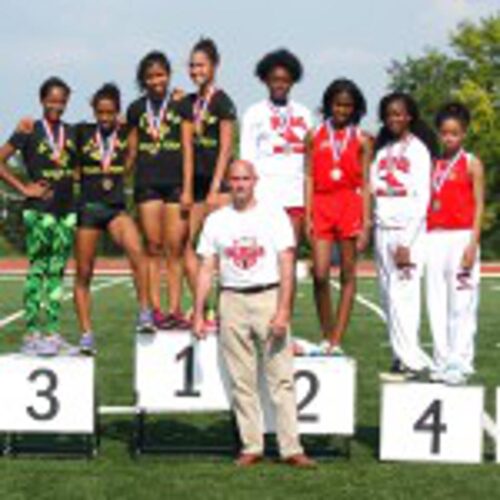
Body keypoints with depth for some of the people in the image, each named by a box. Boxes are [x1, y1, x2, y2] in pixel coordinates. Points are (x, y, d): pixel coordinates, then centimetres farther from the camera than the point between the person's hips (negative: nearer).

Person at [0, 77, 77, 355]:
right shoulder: (30, 132, -3)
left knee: (57, 272, 7)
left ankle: (53, 332, 12)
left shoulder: (72, 133, 11)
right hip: (39, 210, -5)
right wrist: (24, 188, -7)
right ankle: (33, 333, -1)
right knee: (37, 270, -4)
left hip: (67, 209, 5)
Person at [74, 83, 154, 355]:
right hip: (87, 207, 1)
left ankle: (145, 312, -23)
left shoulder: (127, 134, 5)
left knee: (136, 251, -28)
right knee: (83, 274, 3)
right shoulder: (82, 133, 4)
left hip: (116, 207, -1)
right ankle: (86, 333, 11)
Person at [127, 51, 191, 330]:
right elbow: (132, 150, 17)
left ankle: (175, 309, 0)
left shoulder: (182, 105, 5)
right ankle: (155, 309, 2)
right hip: (147, 182, 2)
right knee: (153, 246, 1)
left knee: (176, 248, -3)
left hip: (176, 181, -2)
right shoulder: (137, 109, 12)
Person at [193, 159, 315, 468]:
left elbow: (287, 266, -2)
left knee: (282, 377, -5)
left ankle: (291, 447, -4)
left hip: (269, 297, -2)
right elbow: (206, 270, 12)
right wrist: (198, 315, 5)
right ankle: (251, 446, 10)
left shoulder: (274, 216, 4)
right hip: (233, 301, 2)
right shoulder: (216, 221, 12)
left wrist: (283, 310, -12)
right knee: (242, 381, 4)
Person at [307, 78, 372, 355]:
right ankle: (326, 336, 8)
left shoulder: (361, 140, 7)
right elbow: (310, 178, 8)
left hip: (351, 205, 0)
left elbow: (365, 184, 4)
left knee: (348, 276, 1)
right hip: (321, 205, 0)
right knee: (320, 274, -7)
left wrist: (366, 224, -2)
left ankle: (336, 342, 3)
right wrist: (307, 215, -1)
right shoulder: (315, 136, 9)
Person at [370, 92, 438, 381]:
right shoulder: (383, 150, 16)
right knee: (390, 297, 4)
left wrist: (406, 243, -15)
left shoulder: (417, 149, -3)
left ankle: (413, 361, -8)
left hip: (408, 231, -6)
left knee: (402, 295, -11)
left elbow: (422, 198, -9)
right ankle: (402, 356, 9)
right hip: (384, 230, 6)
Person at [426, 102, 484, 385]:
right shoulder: (433, 165, 13)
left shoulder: (472, 164, 2)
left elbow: (479, 205, -2)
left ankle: (460, 364, -5)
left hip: (461, 236, -4)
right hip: (435, 237, 4)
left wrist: (473, 244, -11)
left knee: (462, 304, -6)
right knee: (437, 305, 5)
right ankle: (442, 363, 11)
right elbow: (427, 204, 14)